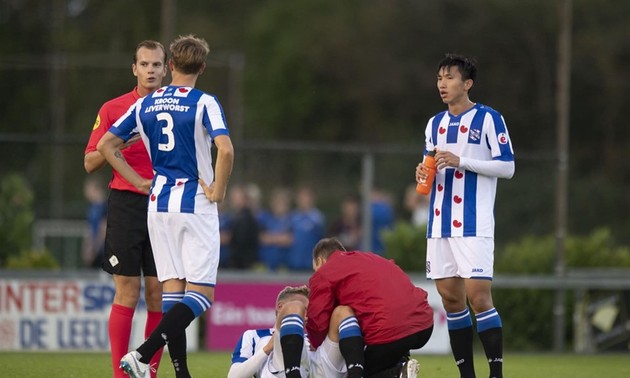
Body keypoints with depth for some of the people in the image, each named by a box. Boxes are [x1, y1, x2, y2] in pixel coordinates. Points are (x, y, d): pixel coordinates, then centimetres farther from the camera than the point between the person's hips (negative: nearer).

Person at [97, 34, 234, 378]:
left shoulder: (145, 105, 8)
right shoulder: (204, 103, -8)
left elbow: (106, 145, 11)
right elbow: (225, 149, -22)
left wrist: (140, 182, 14)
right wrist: (217, 191, -9)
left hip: (158, 205, 5)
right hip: (196, 204, -5)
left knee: (172, 289, 8)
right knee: (201, 292, -4)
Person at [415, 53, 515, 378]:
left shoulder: (488, 119, -4)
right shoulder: (435, 124, 16)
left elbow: (507, 166, -8)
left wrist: (461, 161, -17)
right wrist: (424, 173, -1)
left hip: (474, 225, -6)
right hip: (441, 223, 6)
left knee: (478, 295, -13)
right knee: (450, 298, 5)